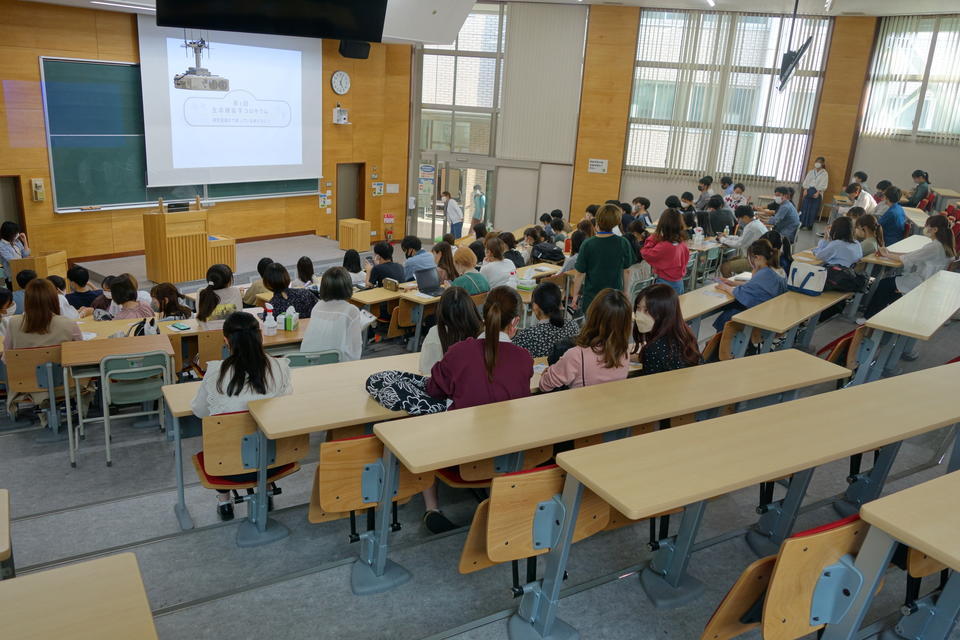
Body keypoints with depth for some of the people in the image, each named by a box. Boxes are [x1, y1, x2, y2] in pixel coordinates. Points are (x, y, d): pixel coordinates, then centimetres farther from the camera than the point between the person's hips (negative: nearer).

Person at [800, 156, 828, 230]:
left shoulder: (824, 173, 1)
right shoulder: (811, 172, 11)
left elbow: (823, 185, -4)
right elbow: (806, 181, 8)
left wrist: (818, 192, -14)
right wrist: (805, 190, -5)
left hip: (817, 193, -3)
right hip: (808, 191, 3)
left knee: (814, 209, -2)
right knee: (805, 207, 1)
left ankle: (809, 225, 3)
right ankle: (802, 223, 8)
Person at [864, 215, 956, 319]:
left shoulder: (934, 247, -27)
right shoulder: (943, 245, 4)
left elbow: (907, 259, -21)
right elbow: (914, 255, 7)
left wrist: (887, 255, -5)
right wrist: (890, 252, 1)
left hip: (922, 284, -9)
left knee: (884, 283, 3)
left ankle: (869, 317, 15)